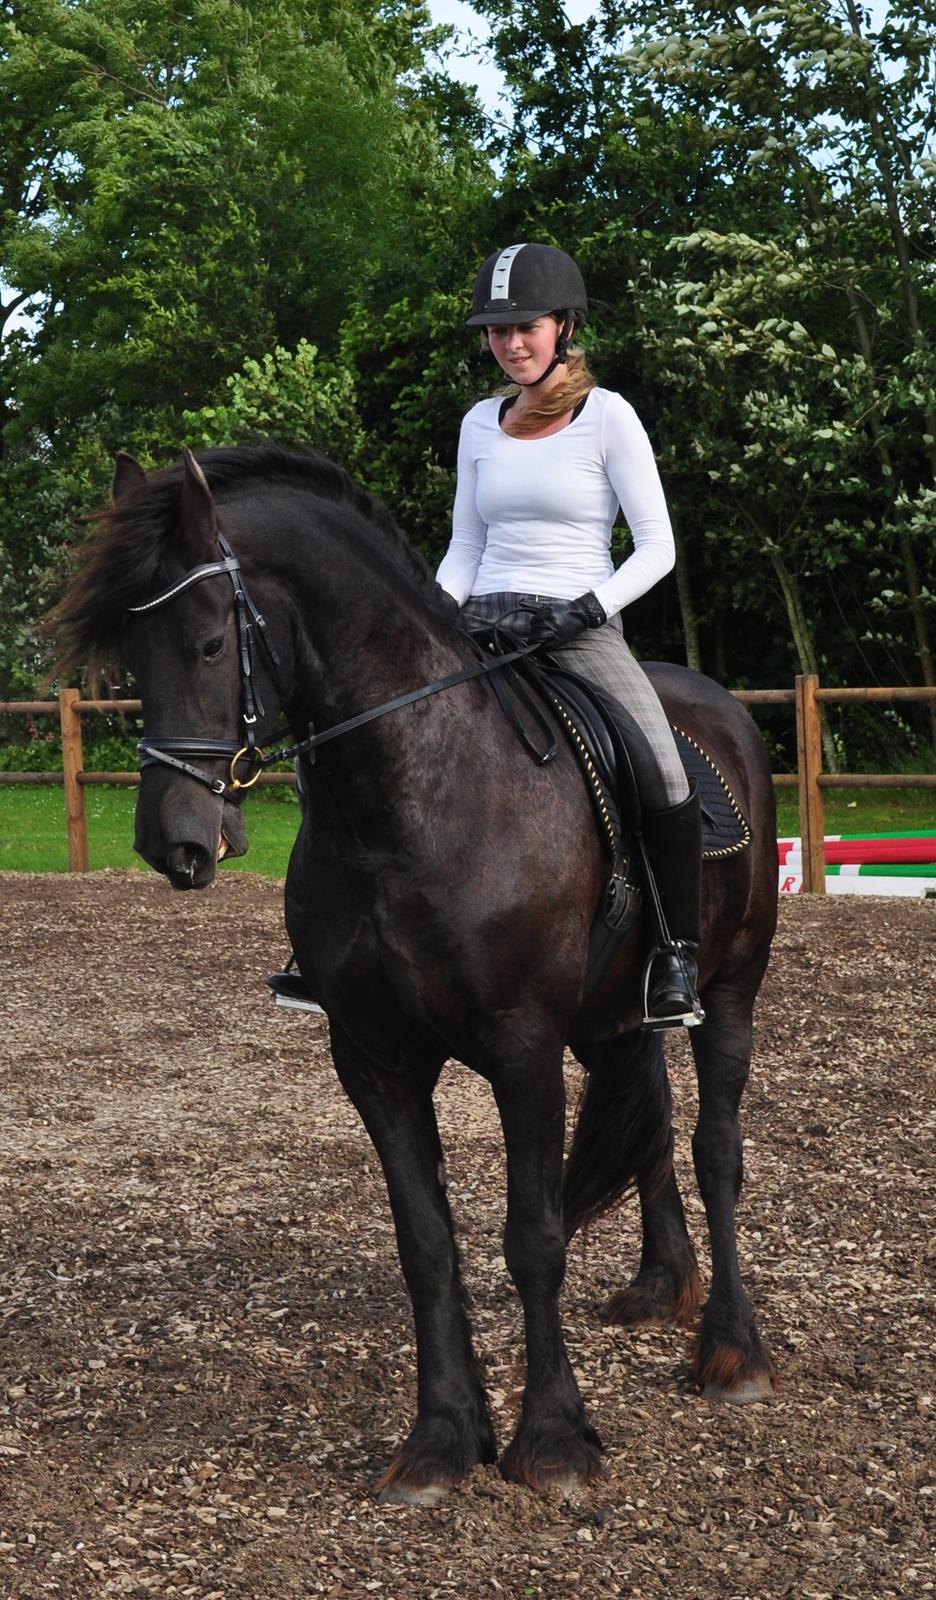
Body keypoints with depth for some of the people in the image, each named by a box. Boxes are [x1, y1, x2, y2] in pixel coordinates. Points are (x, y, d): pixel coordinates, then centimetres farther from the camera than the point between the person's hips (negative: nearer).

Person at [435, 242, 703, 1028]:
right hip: (485, 623, 4)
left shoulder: (608, 416, -2)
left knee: (666, 781, -26)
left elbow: (657, 548, -5)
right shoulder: (481, 424, 11)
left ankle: (678, 962, -12)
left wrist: (588, 608, -19)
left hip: (581, 628, -4)